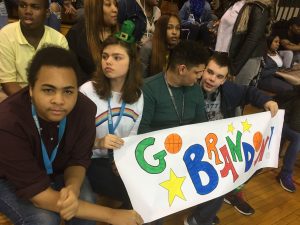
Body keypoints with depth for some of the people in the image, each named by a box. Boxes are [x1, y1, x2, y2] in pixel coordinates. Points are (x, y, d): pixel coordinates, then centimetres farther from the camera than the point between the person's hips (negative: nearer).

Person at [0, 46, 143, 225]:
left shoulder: (85, 108, -24)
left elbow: (79, 160, -12)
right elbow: (38, 193, -35)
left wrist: (72, 188, -37)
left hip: (57, 172, 3)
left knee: (85, 202, -22)